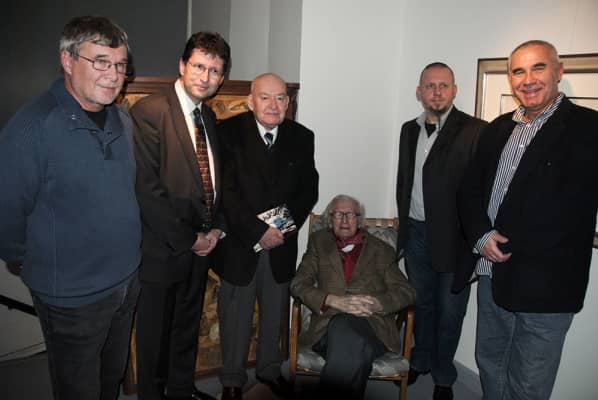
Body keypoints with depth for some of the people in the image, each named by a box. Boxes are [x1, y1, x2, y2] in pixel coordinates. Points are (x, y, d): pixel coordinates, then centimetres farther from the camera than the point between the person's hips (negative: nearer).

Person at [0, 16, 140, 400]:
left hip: (129, 281, 6)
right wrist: (40, 263, -1)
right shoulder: (32, 126, -21)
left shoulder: (123, 120, 1)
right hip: (73, 297, -5)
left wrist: (126, 258, 10)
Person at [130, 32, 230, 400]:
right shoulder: (149, 111, -15)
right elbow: (147, 188, -20)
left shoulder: (209, 116, 9)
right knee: (155, 332, 13)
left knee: (188, 327, 22)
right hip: (163, 247, -7)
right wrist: (188, 239, -15)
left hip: (201, 244, 7)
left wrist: (216, 228, 1)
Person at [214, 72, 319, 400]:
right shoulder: (228, 133, -9)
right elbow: (225, 192, -14)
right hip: (238, 244, -3)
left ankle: (269, 369, 40)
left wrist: (289, 222, -11)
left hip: (282, 242, 4)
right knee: (235, 317, 9)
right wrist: (257, 232, -19)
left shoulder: (302, 137, 2)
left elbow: (308, 189, 5)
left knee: (275, 314, 17)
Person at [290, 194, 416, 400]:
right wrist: (335, 301, -12)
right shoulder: (319, 242, 17)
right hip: (329, 325, 0)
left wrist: (375, 303, -11)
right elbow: (298, 284, 5)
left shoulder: (382, 250, 18)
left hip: (373, 325, 1)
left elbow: (406, 292, 10)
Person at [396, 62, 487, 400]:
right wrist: (404, 224, 14)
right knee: (422, 303, 20)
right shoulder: (410, 130, 7)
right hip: (416, 232, 5)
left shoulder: (475, 131, -12)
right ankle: (421, 360, 41)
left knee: (449, 312, 11)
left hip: (453, 238, -4)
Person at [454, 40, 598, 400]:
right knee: (489, 366, 22)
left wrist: (507, 243, -13)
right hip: (492, 275, 6)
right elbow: (471, 188, 12)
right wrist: (481, 235, -6)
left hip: (545, 287, -5)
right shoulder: (499, 128, 10)